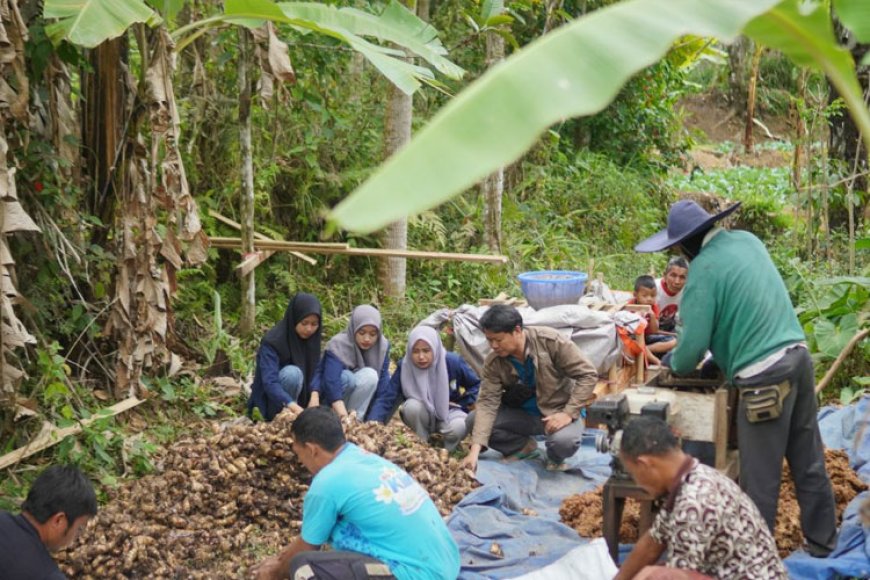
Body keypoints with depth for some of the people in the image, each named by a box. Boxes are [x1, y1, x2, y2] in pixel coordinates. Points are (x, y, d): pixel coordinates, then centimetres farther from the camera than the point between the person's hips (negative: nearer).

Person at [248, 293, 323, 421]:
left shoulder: (312, 338, -5)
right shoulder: (273, 341, -25)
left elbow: (316, 370, -12)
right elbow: (269, 382, -35)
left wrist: (315, 395, -32)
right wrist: (294, 408, -50)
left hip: (300, 397, 6)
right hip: (270, 403, -6)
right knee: (292, 372, -32)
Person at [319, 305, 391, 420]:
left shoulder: (382, 346, -11)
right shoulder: (338, 345, -25)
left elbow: (383, 382, -17)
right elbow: (331, 383, -37)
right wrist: (345, 418, -50)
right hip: (332, 402, -5)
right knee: (368, 375, -30)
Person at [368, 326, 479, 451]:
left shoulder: (453, 362, -20)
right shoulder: (404, 367, -20)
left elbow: (476, 384, -2)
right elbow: (386, 399, -26)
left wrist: (463, 405, -13)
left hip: (450, 412, -1)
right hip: (422, 415, 1)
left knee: (457, 428, -35)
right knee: (412, 406, -34)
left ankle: (445, 451, -1)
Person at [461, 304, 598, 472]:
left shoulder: (550, 341, -23)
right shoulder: (493, 362, -13)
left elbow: (588, 375, -19)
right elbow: (488, 402, -17)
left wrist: (568, 413, -28)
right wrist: (475, 450, -28)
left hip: (558, 411, -4)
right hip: (523, 413, 4)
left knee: (564, 441, -37)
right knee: (473, 421, -16)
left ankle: (555, 458, 1)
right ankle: (524, 446, 7)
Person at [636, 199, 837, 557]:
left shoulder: (704, 269, -14)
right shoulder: (747, 240, 10)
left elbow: (694, 343, -13)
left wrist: (675, 365, 9)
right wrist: (721, 357, 26)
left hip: (765, 377, -8)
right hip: (798, 358, 8)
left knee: (760, 476, 2)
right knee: (809, 462, 18)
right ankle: (822, 540, 30)